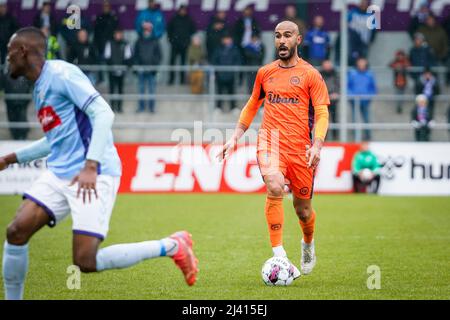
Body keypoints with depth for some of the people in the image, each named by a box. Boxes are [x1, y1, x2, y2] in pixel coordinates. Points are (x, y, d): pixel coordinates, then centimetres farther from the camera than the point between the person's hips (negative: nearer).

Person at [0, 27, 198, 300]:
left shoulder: (60, 74, -10)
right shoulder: (40, 87, 19)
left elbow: (104, 114, -20)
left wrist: (90, 166, -29)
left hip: (93, 176, -9)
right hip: (59, 173, 9)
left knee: (86, 262, -15)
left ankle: (172, 246, 1)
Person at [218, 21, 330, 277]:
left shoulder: (311, 75, 2)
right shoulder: (265, 73, 12)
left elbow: (322, 113, -2)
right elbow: (252, 107, 25)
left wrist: (317, 145, -17)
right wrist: (235, 138, 18)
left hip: (300, 147, -1)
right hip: (270, 142, 1)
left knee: (303, 209, 7)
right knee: (275, 188, -28)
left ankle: (308, 243, 43)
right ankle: (279, 255, -26)